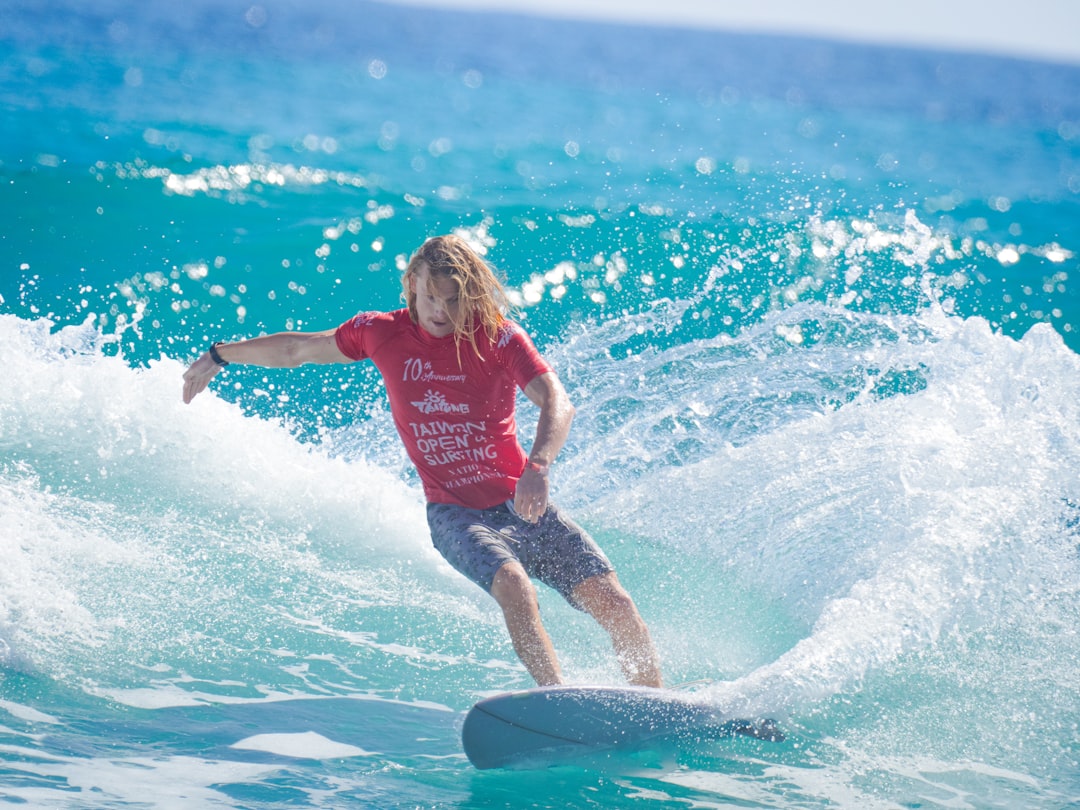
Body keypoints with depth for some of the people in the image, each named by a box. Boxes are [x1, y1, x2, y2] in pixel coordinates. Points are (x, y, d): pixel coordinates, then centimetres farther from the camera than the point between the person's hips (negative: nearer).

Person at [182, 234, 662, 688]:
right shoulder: (381, 334, 1)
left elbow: (557, 403, -22)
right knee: (513, 586, -32)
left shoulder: (498, 336, -8)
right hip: (455, 512, 0)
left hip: (521, 504, 0)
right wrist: (219, 355, 28)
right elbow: (299, 348, 17)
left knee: (613, 602, -13)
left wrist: (538, 468, -41)